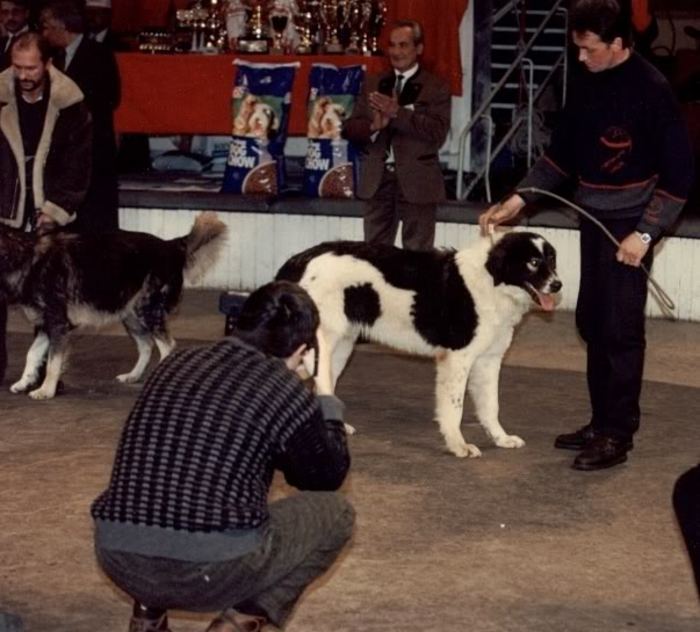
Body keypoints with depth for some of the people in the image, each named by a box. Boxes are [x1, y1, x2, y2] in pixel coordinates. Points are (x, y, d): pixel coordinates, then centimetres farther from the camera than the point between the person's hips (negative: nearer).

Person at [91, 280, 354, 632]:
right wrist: (325, 392, 28)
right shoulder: (287, 392, 0)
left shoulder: (176, 363, 14)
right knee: (334, 513, 18)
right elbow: (329, 476, 18)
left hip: (118, 559, 6)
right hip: (212, 569, -6)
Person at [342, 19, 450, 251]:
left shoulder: (436, 88, 0)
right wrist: (373, 126, -13)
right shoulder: (373, 85, 14)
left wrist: (398, 113, -19)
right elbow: (349, 128, 9)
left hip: (416, 182, -4)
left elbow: (437, 133, -13)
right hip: (377, 180, 4)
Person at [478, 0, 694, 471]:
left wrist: (646, 233, -18)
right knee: (592, 323, 11)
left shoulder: (651, 90, -15)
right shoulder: (588, 84, 6)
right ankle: (601, 422, 22)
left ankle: (617, 436, 0)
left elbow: (679, 171, -14)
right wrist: (518, 200, 6)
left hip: (630, 223, -7)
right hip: (594, 219, 7)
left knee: (621, 329, -5)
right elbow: (562, 154, 14)